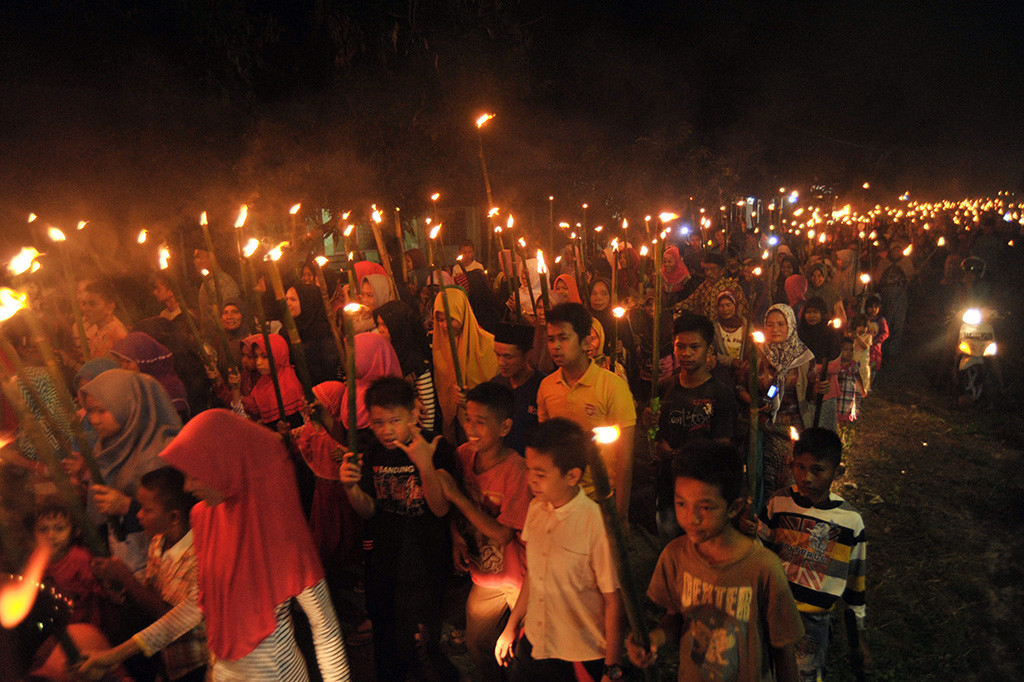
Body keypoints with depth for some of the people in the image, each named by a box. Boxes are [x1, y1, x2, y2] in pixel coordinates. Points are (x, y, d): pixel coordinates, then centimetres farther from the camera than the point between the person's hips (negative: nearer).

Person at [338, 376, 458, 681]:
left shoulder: (438, 449, -17)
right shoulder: (373, 453, -1)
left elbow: (441, 508, -21)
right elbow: (368, 510, 0)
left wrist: (425, 466, -37)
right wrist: (351, 488, -21)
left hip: (425, 562, -5)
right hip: (382, 561, 5)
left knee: (416, 640, -1)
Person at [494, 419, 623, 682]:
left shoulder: (598, 524, -24)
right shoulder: (536, 508, -5)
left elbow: (614, 601, -16)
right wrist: (511, 627, 16)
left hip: (583, 660, -5)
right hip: (532, 647, 5)